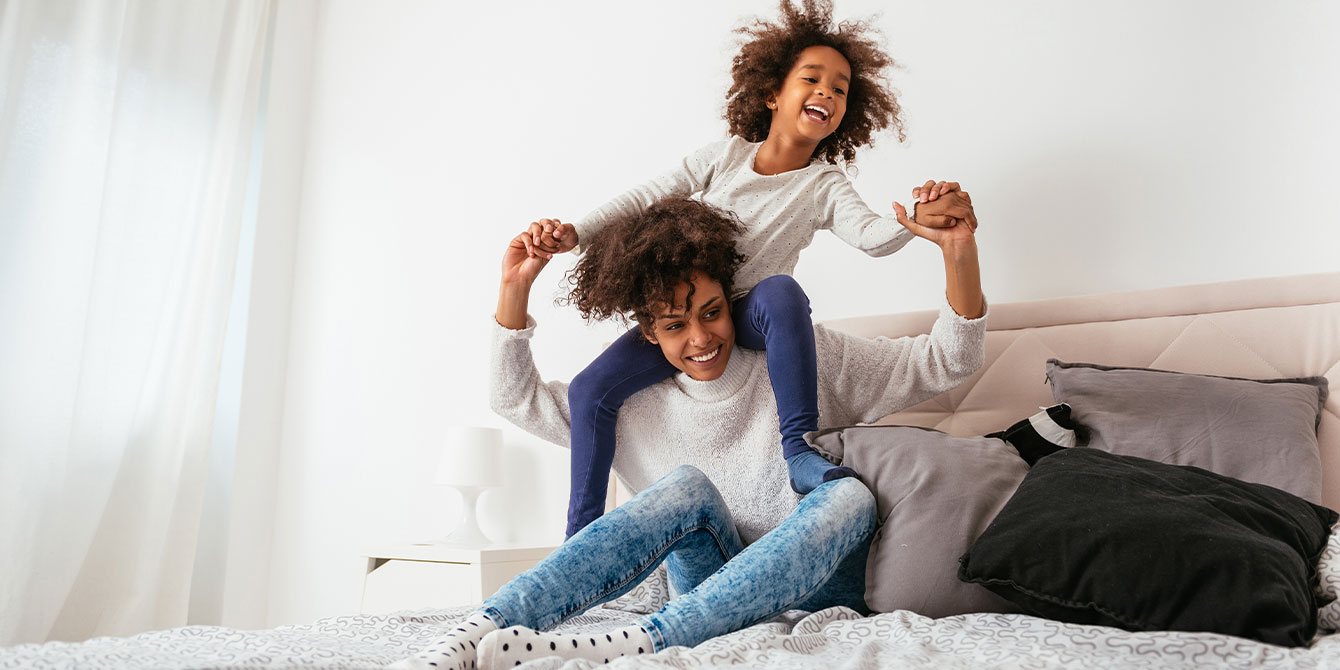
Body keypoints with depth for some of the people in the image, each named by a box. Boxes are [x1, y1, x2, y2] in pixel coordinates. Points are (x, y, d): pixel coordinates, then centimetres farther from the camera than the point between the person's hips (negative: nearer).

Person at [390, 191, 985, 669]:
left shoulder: (807, 361, 2)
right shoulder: (636, 407, 8)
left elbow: (945, 363, 1)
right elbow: (517, 399, 11)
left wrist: (959, 252, -15)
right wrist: (515, 289, -2)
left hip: (819, 586, 0)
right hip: (716, 599, 1)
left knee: (848, 495, -31)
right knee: (689, 485, -27)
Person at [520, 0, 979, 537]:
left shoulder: (825, 186, -2)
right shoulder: (727, 155, 1)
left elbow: (871, 235, -21)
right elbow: (645, 200, 2)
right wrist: (574, 234, -10)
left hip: (751, 321, -2)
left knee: (781, 289, -38)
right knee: (590, 389, -14)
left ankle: (798, 450, -34)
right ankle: (583, 532, 3)